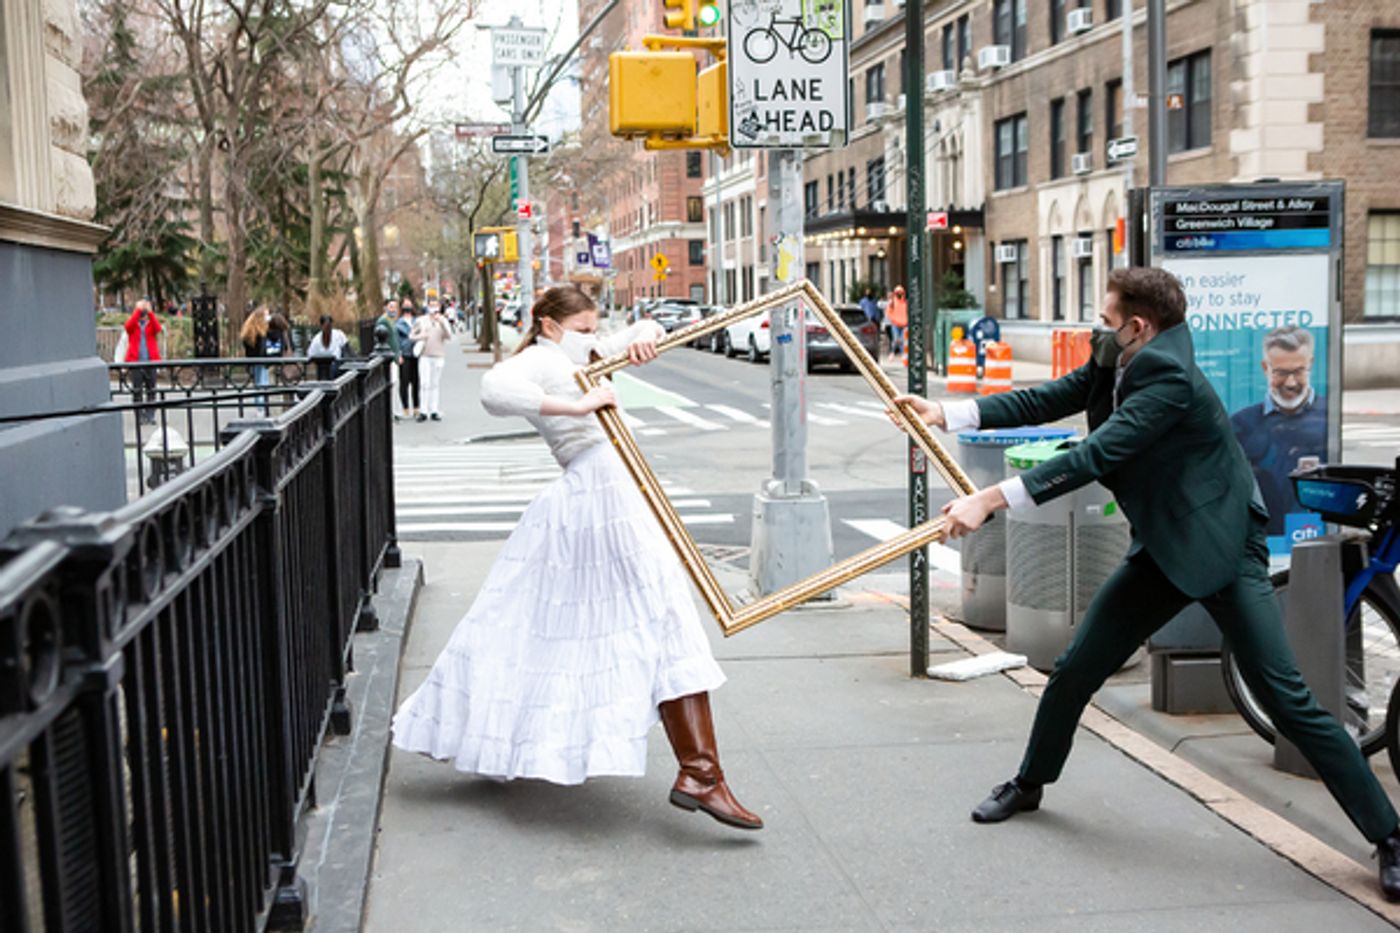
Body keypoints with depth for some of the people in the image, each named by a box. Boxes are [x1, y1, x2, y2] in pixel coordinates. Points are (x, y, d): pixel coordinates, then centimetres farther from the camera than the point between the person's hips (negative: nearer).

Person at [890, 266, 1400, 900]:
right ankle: (1030, 783, 31)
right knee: (1075, 670, 9)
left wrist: (989, 501, -33)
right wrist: (947, 414, 0)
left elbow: (1094, 456, -32)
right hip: (1161, 550, 8)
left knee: (1286, 699, -9)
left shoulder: (1169, 379, -26)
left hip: (1221, 549, -8)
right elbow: (1047, 401, 7)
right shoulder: (1116, 366, 0)